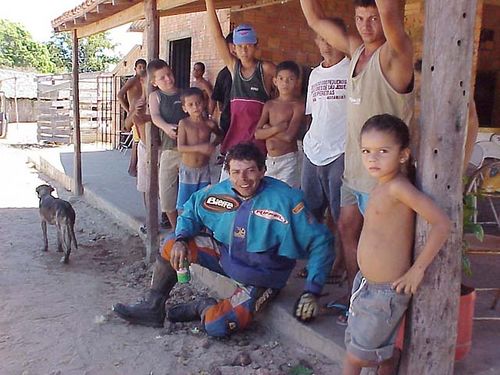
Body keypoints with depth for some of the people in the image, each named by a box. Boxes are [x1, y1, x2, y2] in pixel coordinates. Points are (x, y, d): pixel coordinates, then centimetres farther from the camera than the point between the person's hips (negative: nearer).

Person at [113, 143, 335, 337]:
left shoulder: (285, 199, -24)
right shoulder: (220, 191, -10)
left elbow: (320, 242, -18)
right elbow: (191, 211, 8)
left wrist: (312, 292, -21)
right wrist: (181, 240, -12)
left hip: (260, 278, -5)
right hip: (225, 253, 5)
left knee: (217, 326, -26)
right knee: (171, 248, -6)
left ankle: (204, 309, 10)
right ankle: (153, 308, 11)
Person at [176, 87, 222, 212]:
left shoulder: (209, 124, -2)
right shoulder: (184, 123, -9)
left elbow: (220, 134, 20)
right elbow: (180, 147, -17)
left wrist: (213, 144, 0)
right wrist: (199, 147, -30)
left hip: (204, 169, 2)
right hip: (188, 169, -2)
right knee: (183, 205, 5)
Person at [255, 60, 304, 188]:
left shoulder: (298, 105, -9)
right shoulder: (269, 105, 7)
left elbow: (288, 136, -19)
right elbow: (257, 133, -2)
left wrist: (268, 129, -7)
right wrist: (277, 128, -16)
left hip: (288, 159, -5)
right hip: (269, 159, 5)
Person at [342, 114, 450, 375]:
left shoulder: (398, 187, -23)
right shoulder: (381, 185, 3)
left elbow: (442, 223, -27)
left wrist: (418, 268, -21)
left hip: (386, 291, -8)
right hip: (367, 283, 8)